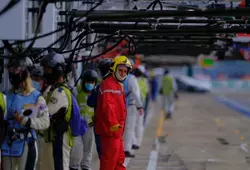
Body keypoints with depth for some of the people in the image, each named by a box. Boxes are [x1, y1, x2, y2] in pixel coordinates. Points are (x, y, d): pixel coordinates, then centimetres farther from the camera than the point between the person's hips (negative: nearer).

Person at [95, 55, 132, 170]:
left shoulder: (118, 85, 21)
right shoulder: (108, 84, -15)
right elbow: (107, 106, -27)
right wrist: (113, 124, -33)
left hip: (116, 131, 11)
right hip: (109, 130, -11)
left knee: (119, 159, 18)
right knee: (109, 160, -8)